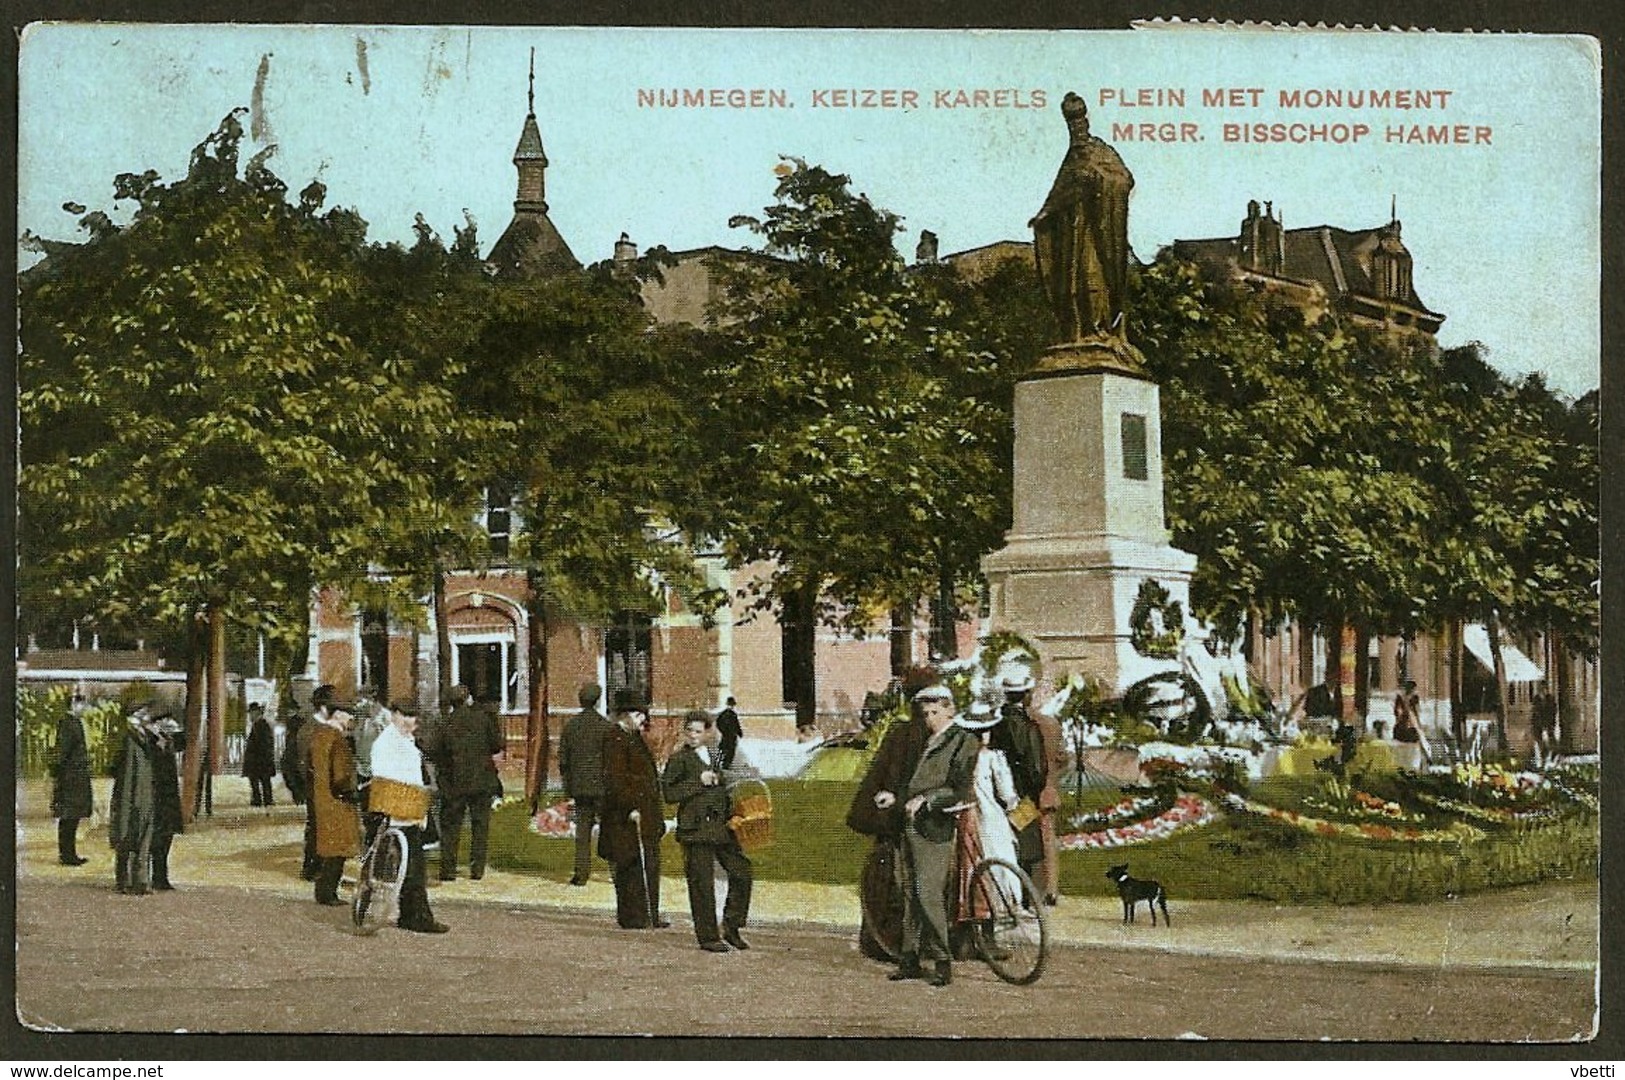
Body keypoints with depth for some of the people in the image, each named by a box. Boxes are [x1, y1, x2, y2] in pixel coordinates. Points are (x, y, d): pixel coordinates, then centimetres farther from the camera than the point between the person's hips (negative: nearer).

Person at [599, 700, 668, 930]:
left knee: (651, 865, 11)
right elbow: (615, 779, -20)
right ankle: (631, 917, 0)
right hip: (628, 816, -10)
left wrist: (657, 815, 24)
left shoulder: (635, 738, 18)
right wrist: (630, 808, -24)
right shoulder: (615, 739, -13)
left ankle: (649, 915, 17)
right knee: (632, 865, -5)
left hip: (646, 814, 10)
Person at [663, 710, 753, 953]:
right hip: (696, 828, -6)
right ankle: (708, 937, 8)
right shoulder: (679, 759, -5)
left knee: (741, 872, 3)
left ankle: (731, 928, 15)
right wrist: (699, 782, -17)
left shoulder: (716, 756, 15)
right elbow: (669, 794, -14)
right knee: (702, 883, -2)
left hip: (721, 826, 6)